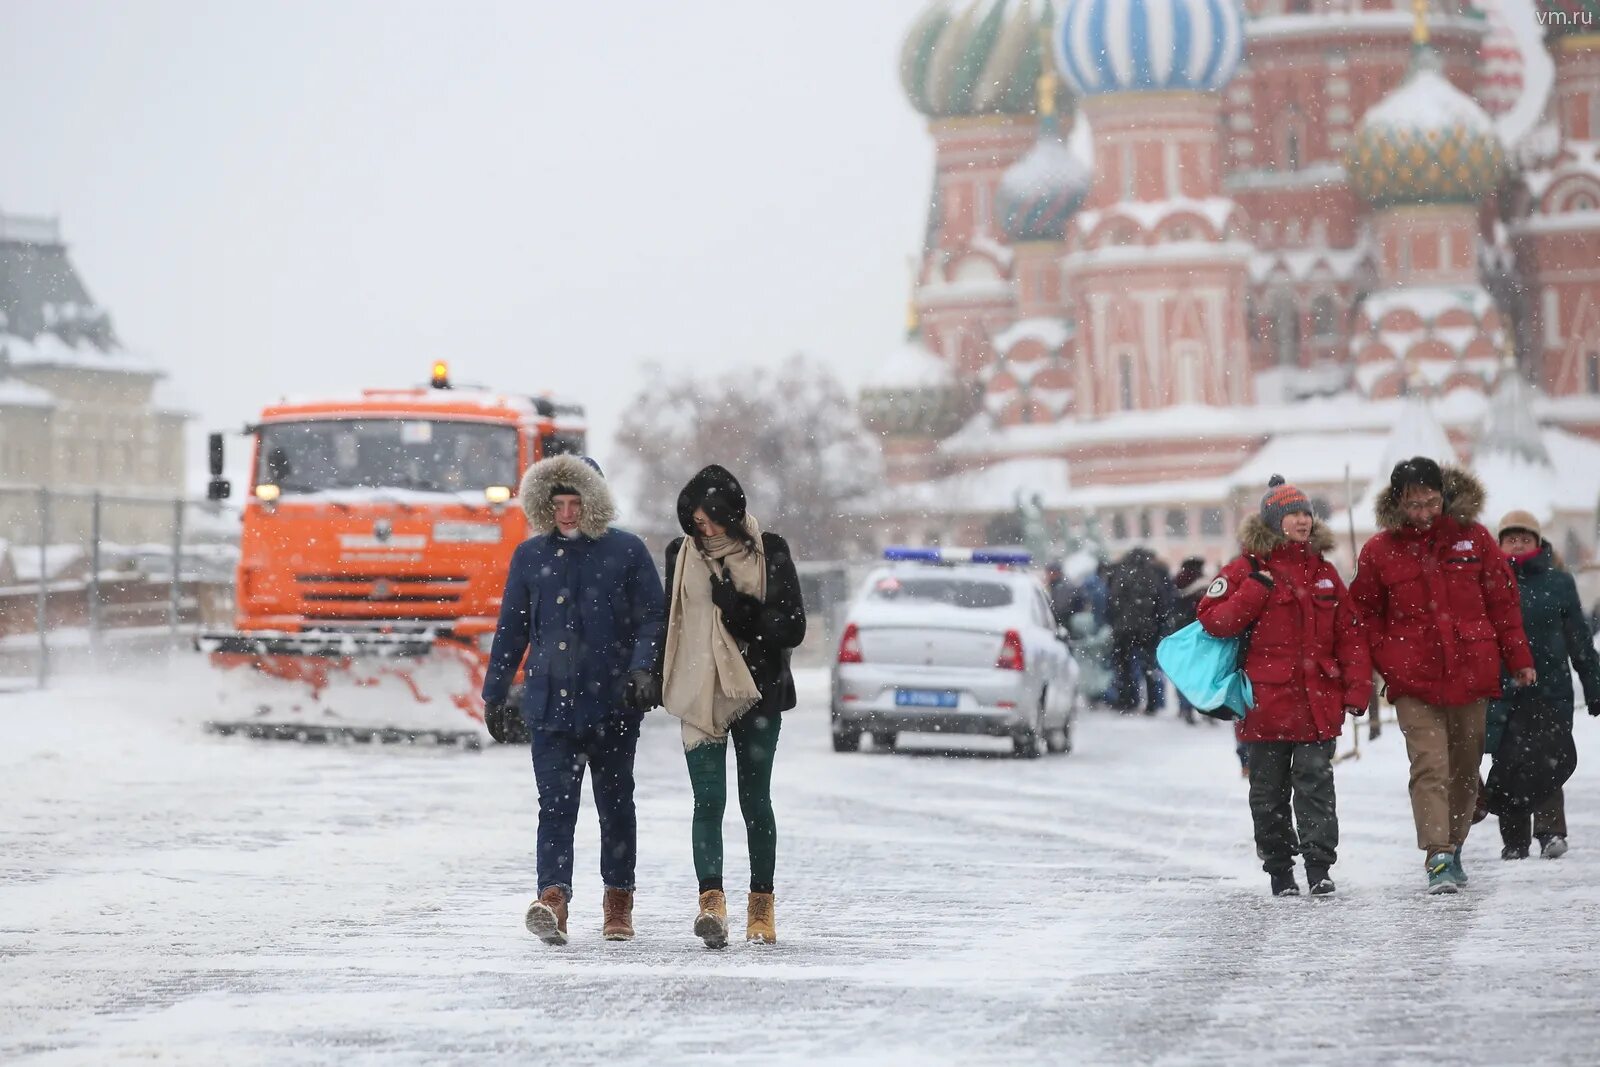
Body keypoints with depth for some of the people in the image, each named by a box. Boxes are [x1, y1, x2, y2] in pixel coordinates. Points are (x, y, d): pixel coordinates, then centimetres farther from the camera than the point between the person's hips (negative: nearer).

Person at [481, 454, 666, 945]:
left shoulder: (627, 552, 3)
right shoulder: (530, 556, 9)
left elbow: (652, 618, 2)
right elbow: (511, 629, 15)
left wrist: (643, 667, -14)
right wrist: (495, 692, 14)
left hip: (613, 703, -1)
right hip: (550, 702, 1)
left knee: (615, 802, 8)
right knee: (556, 802, -11)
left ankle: (618, 903, 19)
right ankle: (553, 897, -23)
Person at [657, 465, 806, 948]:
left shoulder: (769, 553, -1)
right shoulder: (681, 554, 6)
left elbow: (793, 627, -3)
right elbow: (668, 622, 16)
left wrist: (741, 609, -16)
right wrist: (656, 683, 12)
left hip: (756, 695, -1)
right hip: (700, 695, 1)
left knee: (755, 801, 7)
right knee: (709, 800, -11)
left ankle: (761, 905, 18)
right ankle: (711, 900, -24)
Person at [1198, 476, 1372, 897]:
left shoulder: (1323, 571, 12)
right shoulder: (1248, 570, 1)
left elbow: (1349, 633, 12)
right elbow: (1214, 621, -8)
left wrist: (1357, 689, 4)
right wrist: (1255, 591, -16)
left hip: (1318, 702, 2)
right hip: (1266, 701, -2)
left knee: (1315, 783, -4)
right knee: (1269, 791, 6)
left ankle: (1319, 867, -6)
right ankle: (1279, 870, 15)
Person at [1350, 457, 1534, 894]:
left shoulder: (1473, 538, 2)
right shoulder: (1380, 550, 0)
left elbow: (1503, 600, 9)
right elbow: (1366, 613, 10)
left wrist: (1518, 658, 9)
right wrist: (1387, 662, 0)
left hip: (1471, 674, 2)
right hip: (1414, 680, -2)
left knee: (1465, 766, 11)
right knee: (1429, 765, -14)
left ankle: (1453, 847, 26)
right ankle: (1438, 859, -19)